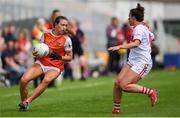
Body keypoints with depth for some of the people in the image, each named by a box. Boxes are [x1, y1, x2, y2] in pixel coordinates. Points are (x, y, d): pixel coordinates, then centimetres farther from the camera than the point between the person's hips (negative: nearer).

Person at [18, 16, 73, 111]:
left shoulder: (66, 39, -8)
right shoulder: (46, 34, 0)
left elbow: (69, 57, -1)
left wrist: (59, 57, -20)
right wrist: (36, 54, -10)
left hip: (55, 67, -3)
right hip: (41, 63, 3)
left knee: (46, 80, -36)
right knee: (24, 80, -18)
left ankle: (27, 102, -29)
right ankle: (23, 102, 6)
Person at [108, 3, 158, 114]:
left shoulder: (139, 28, -14)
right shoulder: (143, 27, 16)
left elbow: (136, 43, -32)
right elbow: (152, 37, 36)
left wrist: (119, 47, -41)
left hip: (142, 63, -10)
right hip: (132, 61, 10)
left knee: (124, 86, -20)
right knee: (117, 82, -3)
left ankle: (151, 92, -8)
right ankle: (116, 109, 5)